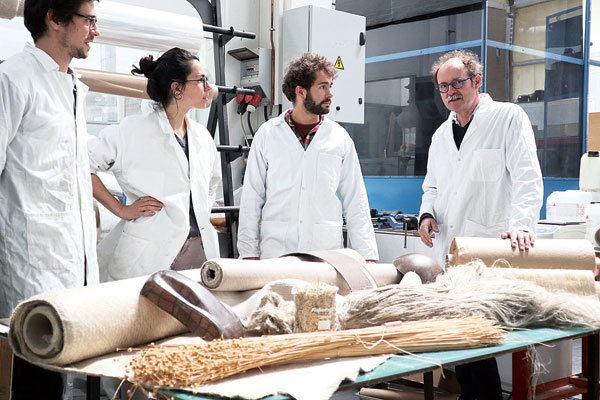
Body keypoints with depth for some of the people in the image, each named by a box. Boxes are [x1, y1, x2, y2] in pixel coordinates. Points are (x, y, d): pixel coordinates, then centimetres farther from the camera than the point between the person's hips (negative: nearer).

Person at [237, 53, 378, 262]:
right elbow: (251, 197, 6)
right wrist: (249, 253, 1)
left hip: (327, 255, 1)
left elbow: (356, 202, 9)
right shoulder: (268, 133, 5)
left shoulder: (340, 138, 8)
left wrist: (368, 256, 2)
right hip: (276, 252, -1)